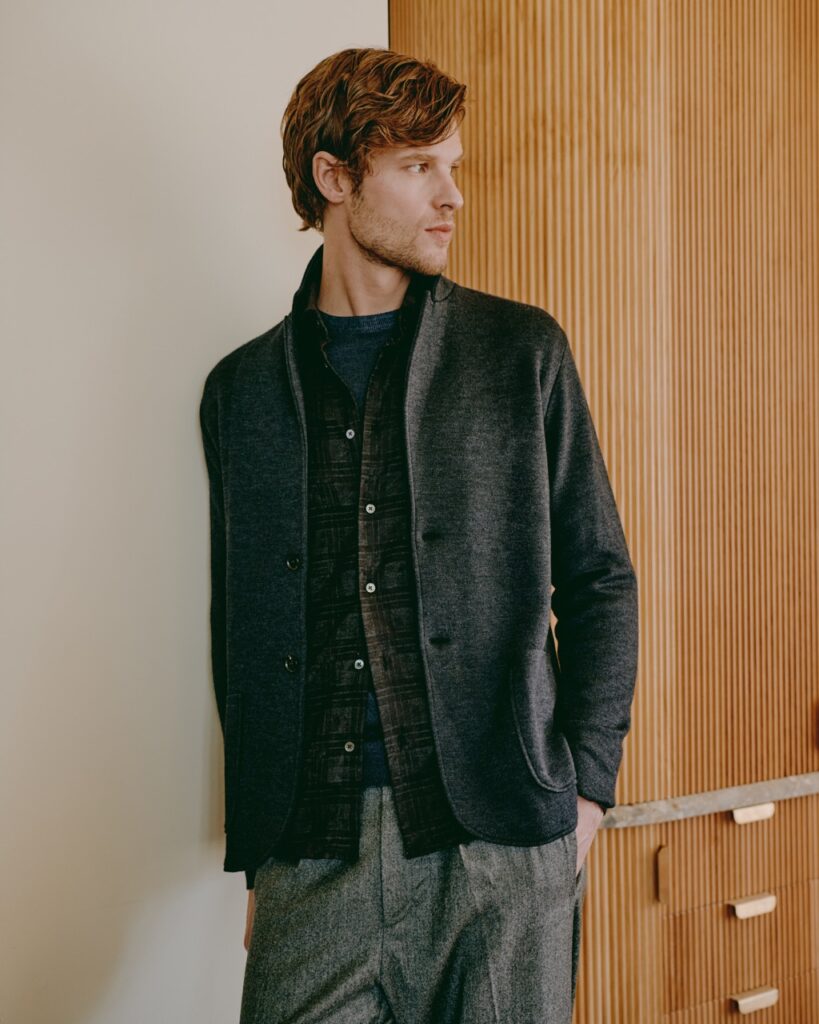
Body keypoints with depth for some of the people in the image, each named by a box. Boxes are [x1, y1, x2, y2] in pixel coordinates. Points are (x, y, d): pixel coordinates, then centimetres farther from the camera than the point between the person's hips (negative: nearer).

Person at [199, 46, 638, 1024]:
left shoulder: (523, 351, 4)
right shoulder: (242, 390, 8)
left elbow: (600, 578, 5)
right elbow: (241, 632, 10)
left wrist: (585, 785, -3)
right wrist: (257, 844, 8)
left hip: (503, 836, 0)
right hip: (313, 850, 1)